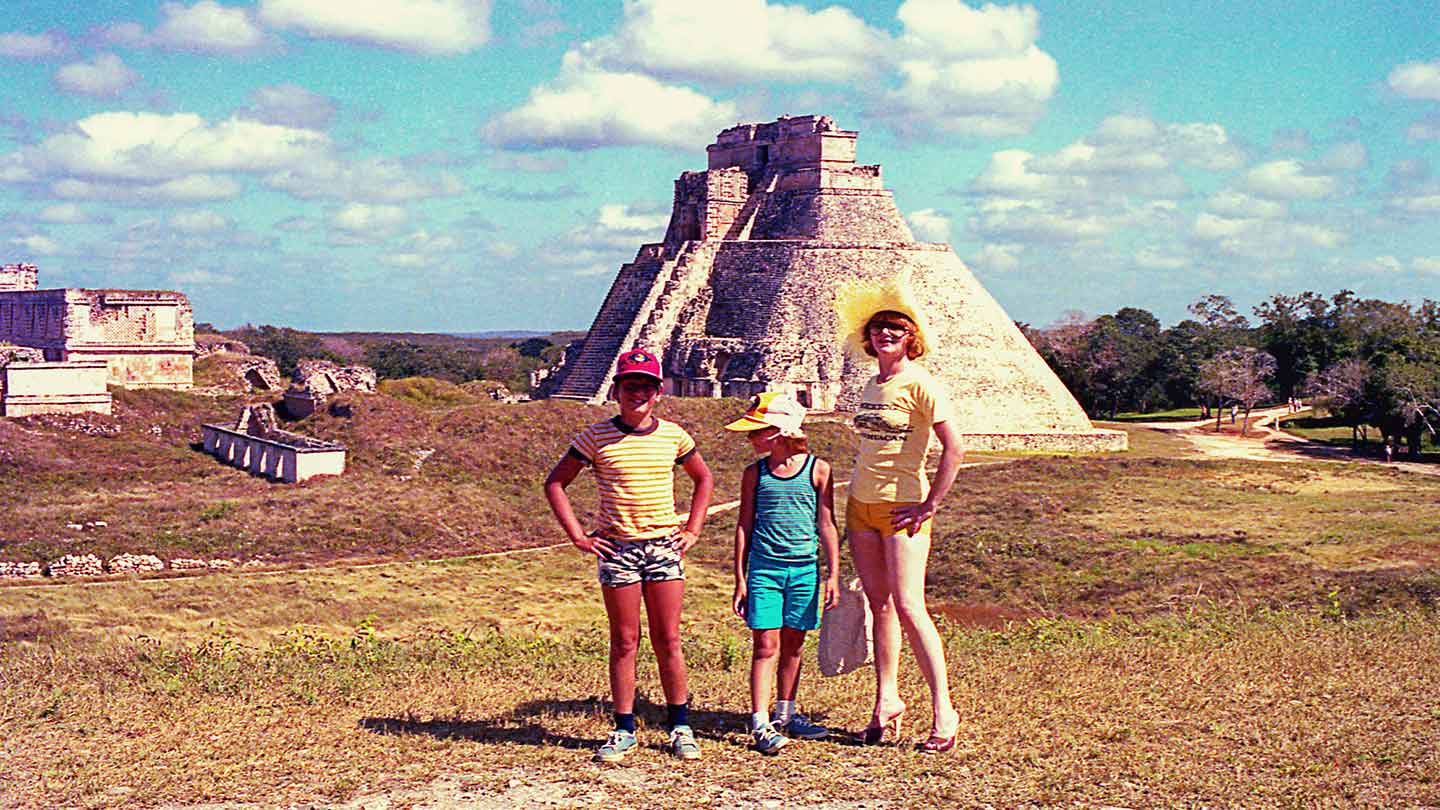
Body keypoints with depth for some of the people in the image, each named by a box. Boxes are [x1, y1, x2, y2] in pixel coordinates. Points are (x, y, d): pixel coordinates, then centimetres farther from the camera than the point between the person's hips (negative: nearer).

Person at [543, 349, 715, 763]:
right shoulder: (597, 437, -2)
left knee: (668, 640, 3)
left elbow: (703, 479, 20)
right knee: (624, 642, 4)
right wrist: (578, 536, -2)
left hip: (665, 546, 1)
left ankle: (680, 727, 13)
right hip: (617, 548, -1)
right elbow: (555, 483, 4)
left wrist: (692, 529, 10)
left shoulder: (672, 435, 4)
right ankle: (624, 731, 12)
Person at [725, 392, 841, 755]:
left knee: (793, 645, 11)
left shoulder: (818, 470, 0)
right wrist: (740, 578, 5)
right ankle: (761, 724, -6)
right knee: (766, 645, -6)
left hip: (804, 569, 0)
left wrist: (833, 575, 2)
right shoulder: (754, 474, 3)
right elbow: (744, 527, 8)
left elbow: (827, 525, 4)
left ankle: (784, 715, 26)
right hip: (764, 569, 0)